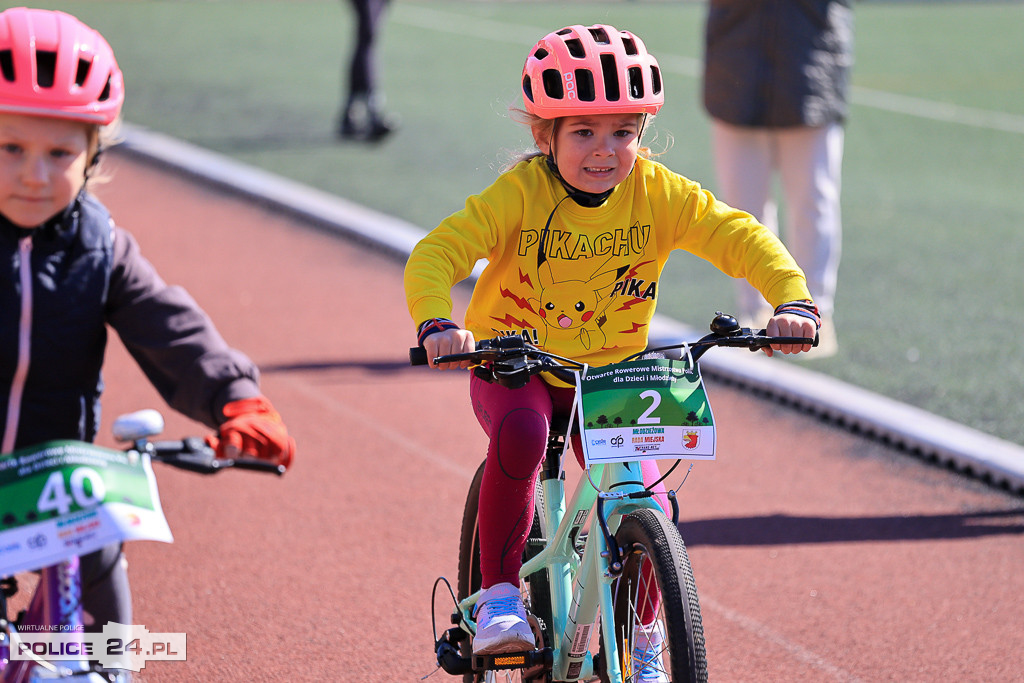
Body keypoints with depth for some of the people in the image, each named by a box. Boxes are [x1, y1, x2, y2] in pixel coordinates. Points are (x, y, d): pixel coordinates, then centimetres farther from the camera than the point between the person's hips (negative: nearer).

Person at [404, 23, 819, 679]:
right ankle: (500, 595, -18)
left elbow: (743, 238, -14)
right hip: (514, 365, -2)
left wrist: (793, 301, -31)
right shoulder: (520, 193, -19)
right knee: (520, 435, -35)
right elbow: (437, 253, -25)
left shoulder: (659, 194, -12)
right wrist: (438, 323, -44)